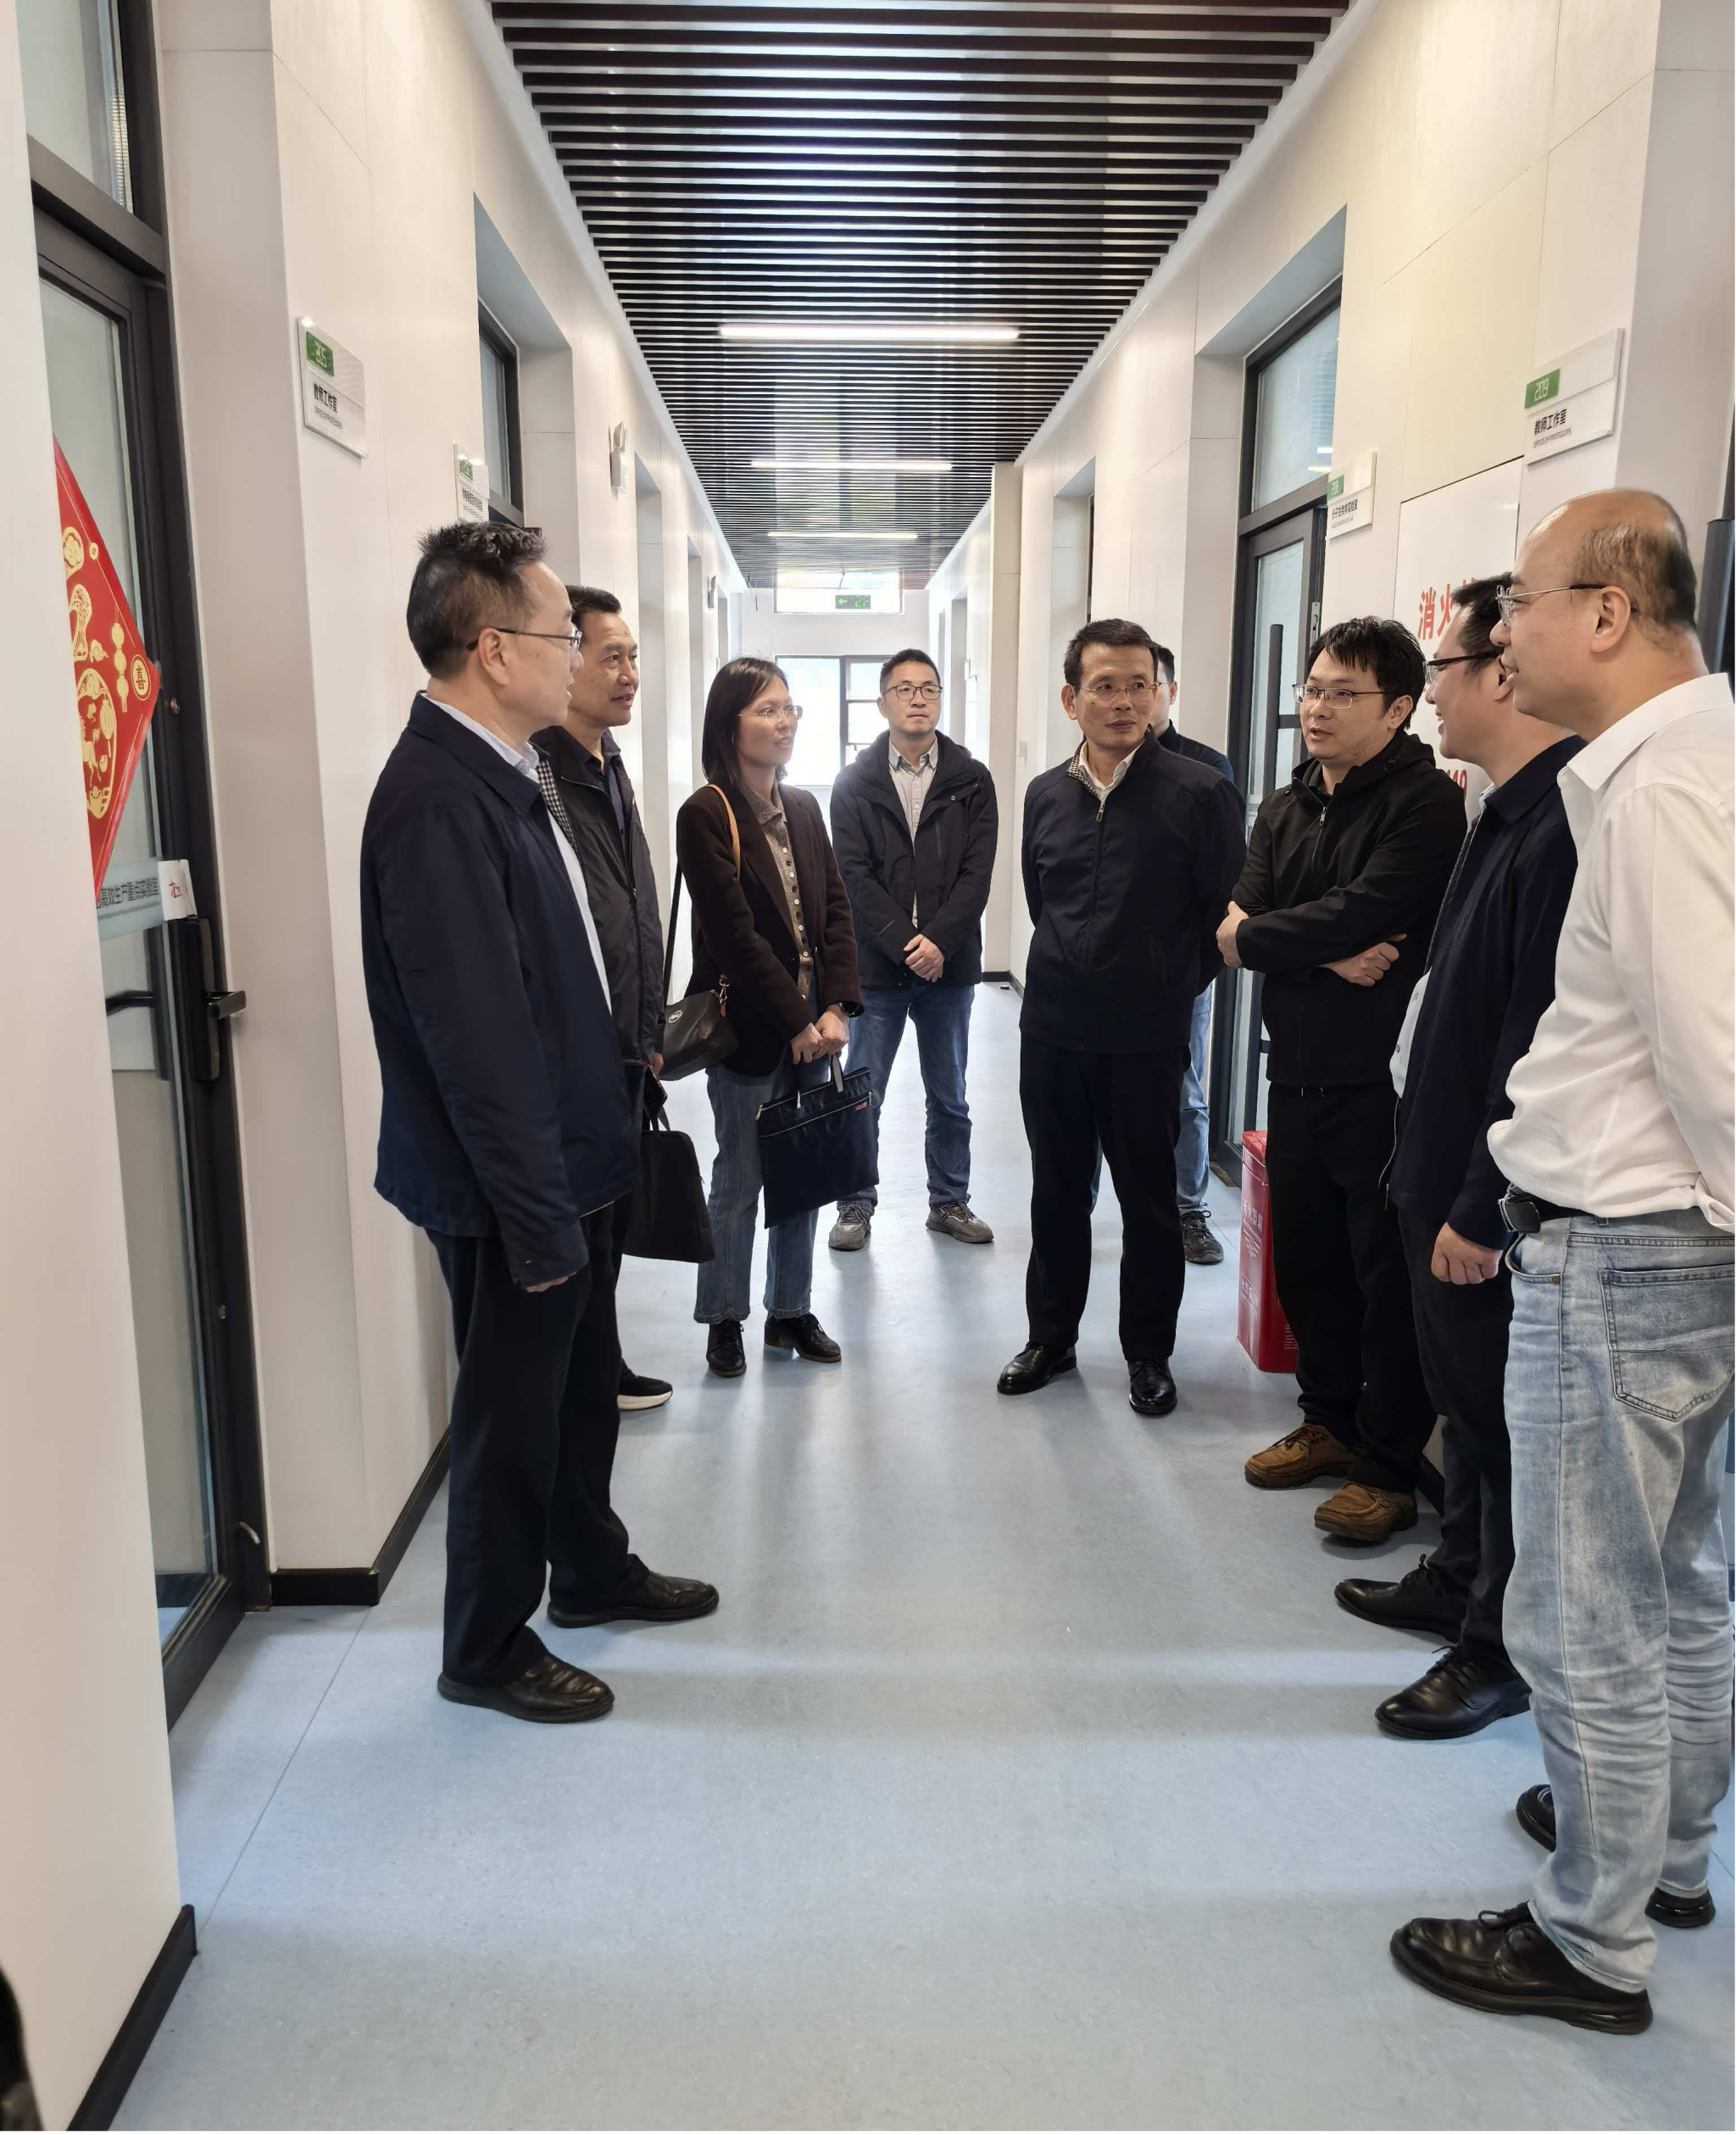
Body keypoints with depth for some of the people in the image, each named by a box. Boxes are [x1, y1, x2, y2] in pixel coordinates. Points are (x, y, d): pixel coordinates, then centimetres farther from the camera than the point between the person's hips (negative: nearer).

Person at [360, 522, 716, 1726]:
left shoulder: (509, 771, 6)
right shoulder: (438, 800, -24)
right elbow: (475, 1033, -26)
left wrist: (581, 1178, 14)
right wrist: (535, 1214, -21)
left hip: (572, 1159, 9)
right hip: (512, 1185, -9)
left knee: (584, 1384, 23)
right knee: (510, 1411, 9)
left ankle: (591, 1571, 45)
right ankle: (487, 1648, 30)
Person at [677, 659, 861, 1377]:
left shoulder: (803, 807, 10)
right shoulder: (706, 814, -10)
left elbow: (835, 909, 6)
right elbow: (734, 933, -15)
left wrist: (835, 1008, -6)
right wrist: (796, 1022, -14)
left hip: (812, 1027, 6)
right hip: (748, 1028, -6)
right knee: (740, 1178, 5)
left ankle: (792, 1311, 26)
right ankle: (724, 1319, 20)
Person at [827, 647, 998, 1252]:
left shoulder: (971, 781, 4)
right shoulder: (855, 782, 2)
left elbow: (977, 872, -3)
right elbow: (854, 874, -6)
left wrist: (939, 942, -15)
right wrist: (905, 943, -15)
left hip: (948, 964, 1)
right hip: (876, 964, -1)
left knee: (950, 1098, 12)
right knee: (862, 1097, 5)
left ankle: (950, 1201, 26)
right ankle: (856, 1205, 18)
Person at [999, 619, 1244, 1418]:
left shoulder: (1199, 794, -9)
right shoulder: (1046, 795, 5)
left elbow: (1225, 914, -4)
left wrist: (1169, 989, 2)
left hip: (1147, 1037, -4)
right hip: (1052, 1028, 4)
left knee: (1148, 1198, 8)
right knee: (1056, 1190, 14)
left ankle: (1148, 1351, 24)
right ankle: (1051, 1335, 30)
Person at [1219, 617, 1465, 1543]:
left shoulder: (1424, 801, -11)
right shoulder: (1285, 808, 12)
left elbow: (1360, 912, -24)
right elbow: (1239, 924, -1)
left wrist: (1253, 936, -10)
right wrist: (1331, 956, -16)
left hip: (1382, 1080, -7)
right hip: (1297, 1074, 7)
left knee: (1390, 1276, 3)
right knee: (1304, 1259, 17)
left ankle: (1389, 1466, 16)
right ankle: (1329, 1419, 34)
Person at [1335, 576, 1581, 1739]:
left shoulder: (1564, 825, -23)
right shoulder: (1511, 812, 10)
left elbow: (1544, 1046, -26)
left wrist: (1483, 1207, -21)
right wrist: (1440, 1184, 14)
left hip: (1497, 1202, -10)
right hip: (1451, 1176, 10)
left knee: (1505, 1414, 6)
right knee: (1466, 1395, 22)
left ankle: (1504, 1649, 24)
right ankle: (1460, 1580, 41)